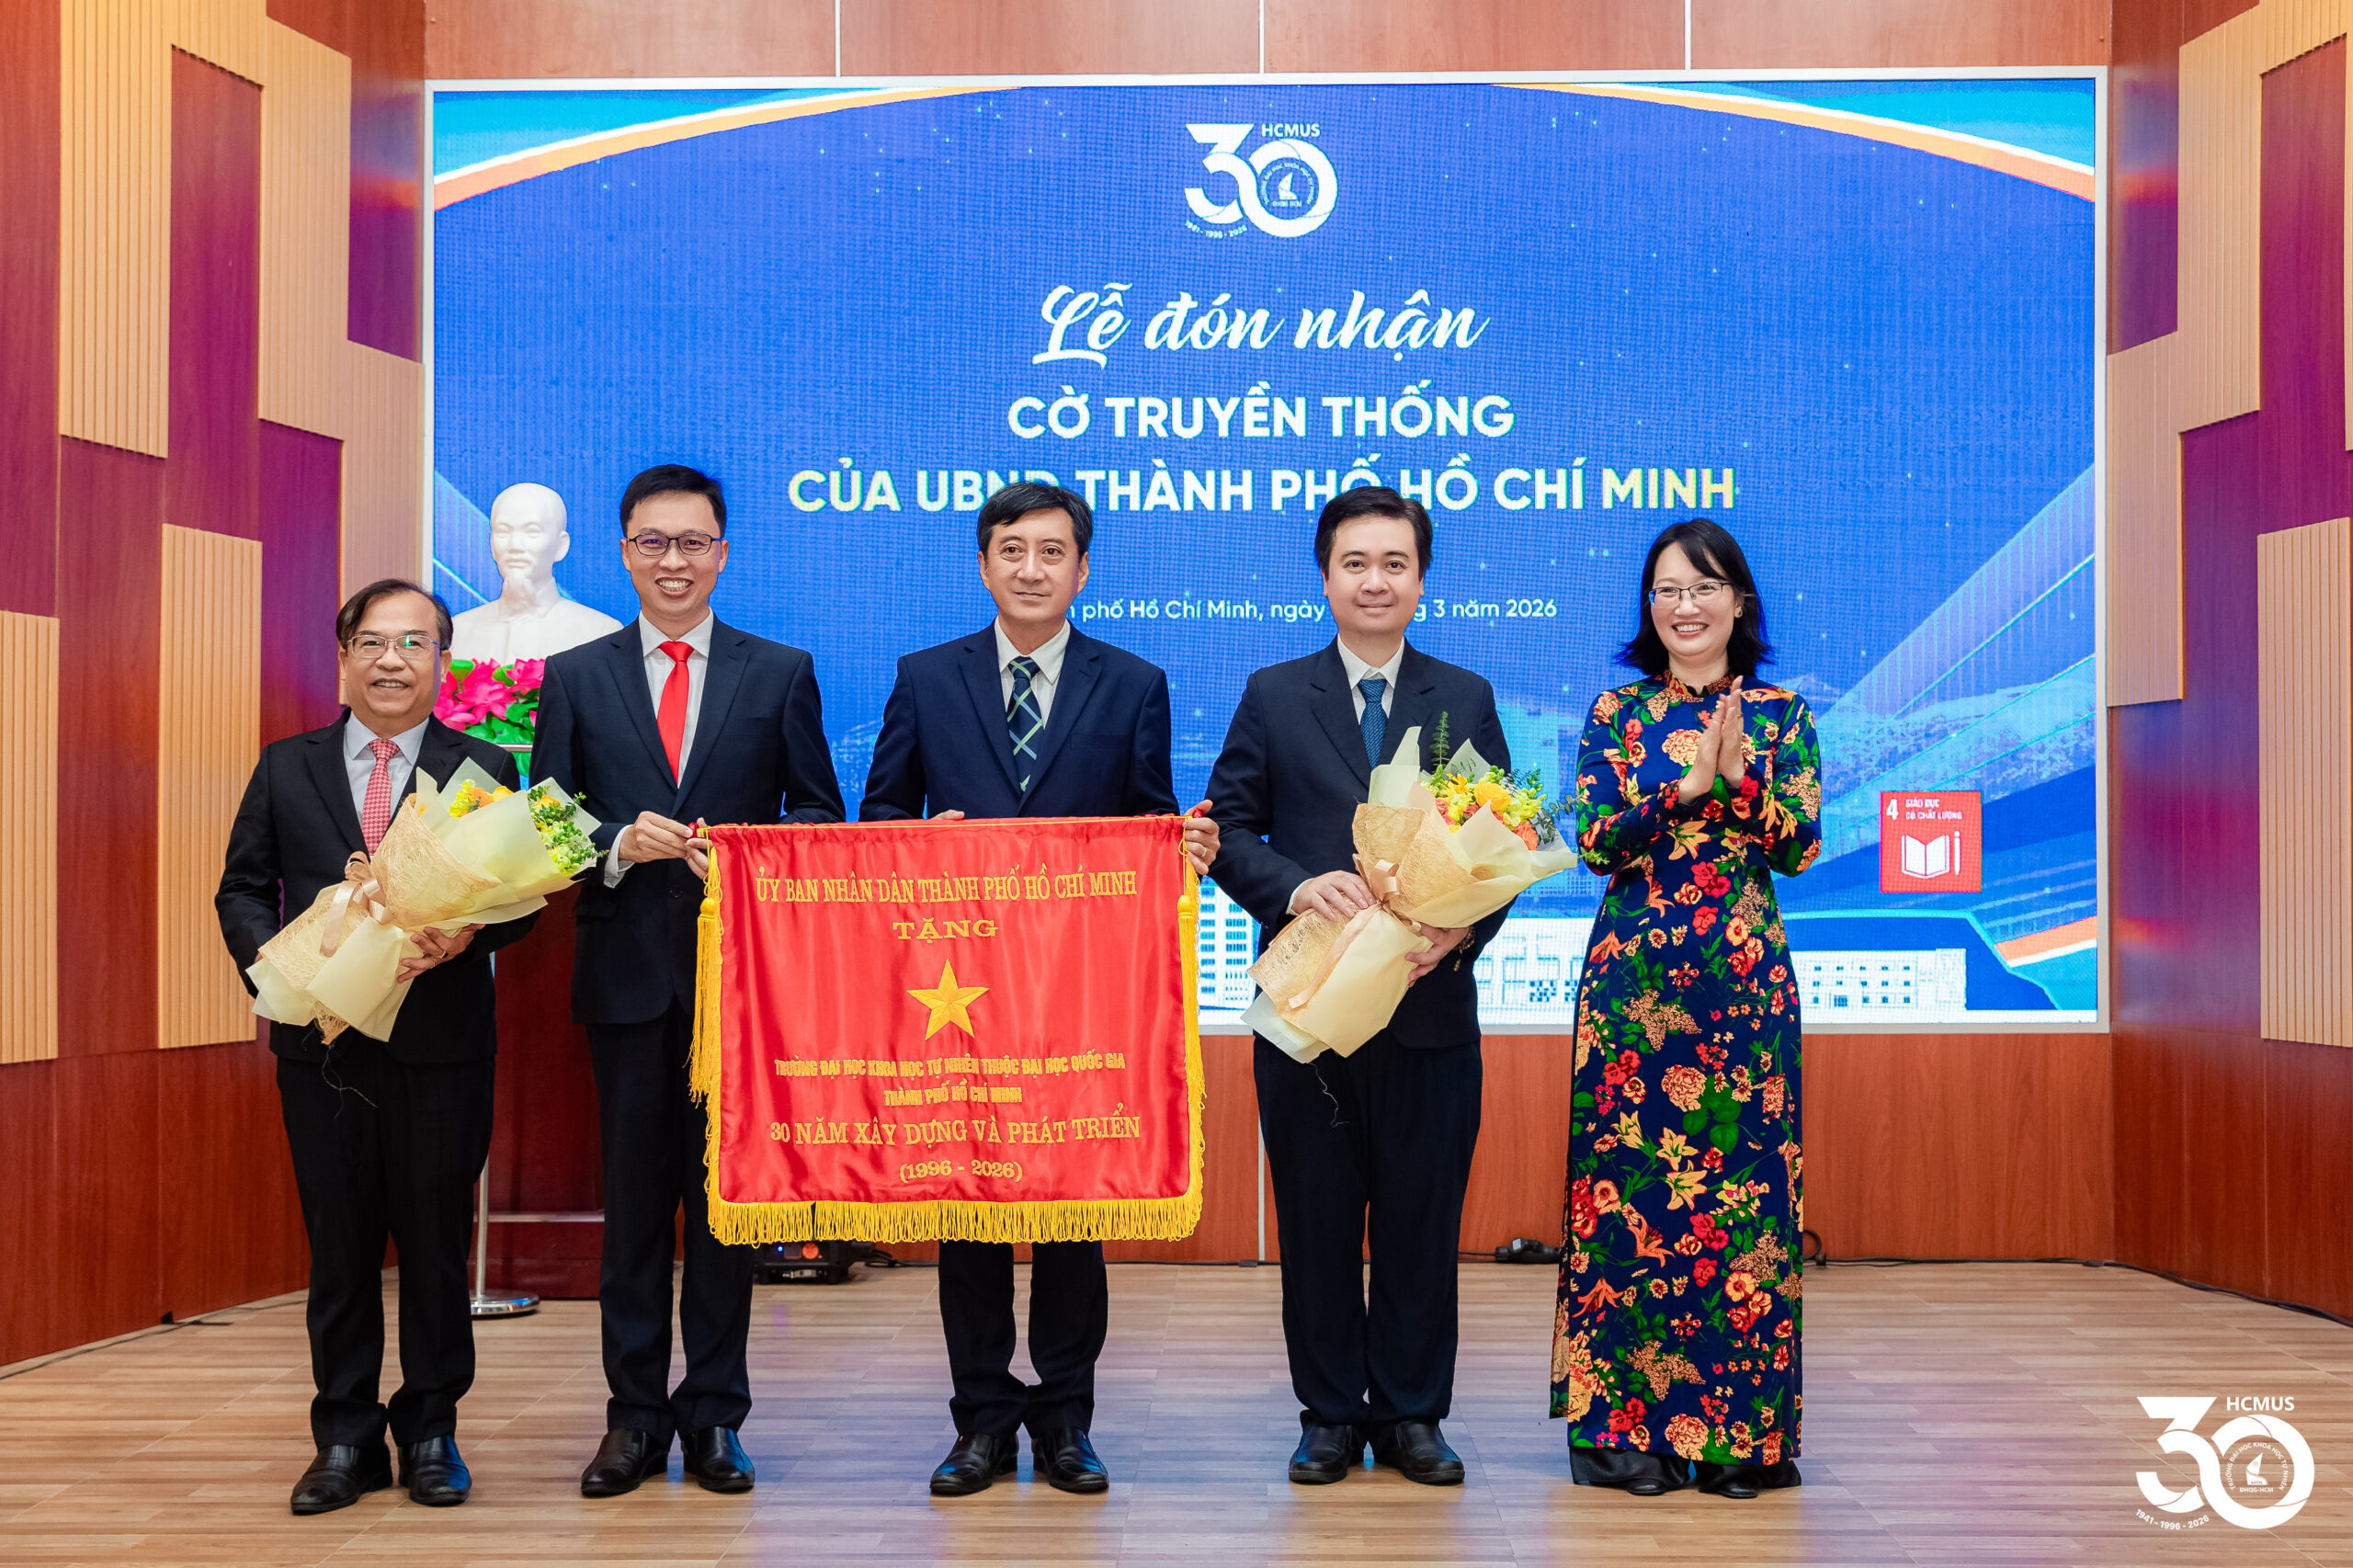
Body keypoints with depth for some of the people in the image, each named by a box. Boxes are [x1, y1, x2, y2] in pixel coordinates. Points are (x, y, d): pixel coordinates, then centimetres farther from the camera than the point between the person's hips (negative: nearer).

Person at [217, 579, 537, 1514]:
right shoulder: (286, 769, 10)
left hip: (441, 1045, -1)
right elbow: (243, 889, 8)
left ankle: (430, 1431, 20)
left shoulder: (486, 770, 4)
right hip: (322, 1043, 2)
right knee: (338, 1245, 8)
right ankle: (345, 1437, 20)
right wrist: (272, 963, -11)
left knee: (437, 1242, 6)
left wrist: (465, 932, -23)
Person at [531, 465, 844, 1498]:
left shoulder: (781, 674, 7)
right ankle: (635, 1416, 15)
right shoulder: (574, 677, 8)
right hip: (626, 973, 1)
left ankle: (714, 1416, 13)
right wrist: (619, 846, -14)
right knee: (633, 1197, 6)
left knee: (726, 1192, 4)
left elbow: (821, 814, 6)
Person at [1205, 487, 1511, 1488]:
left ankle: (1412, 1414, 19)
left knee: (1421, 1220, 6)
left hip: (1431, 1003, 0)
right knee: (1316, 1219, 6)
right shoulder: (1273, 697, 7)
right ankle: (1330, 1414, 19)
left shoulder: (1466, 701, 9)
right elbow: (1228, 831, 3)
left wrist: (1464, 927, -12)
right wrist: (1295, 887, -16)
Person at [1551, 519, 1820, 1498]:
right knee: (1630, 1183, -1)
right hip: (1634, 973, 0)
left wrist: (1740, 773, -15)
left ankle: (1742, 1429, 10)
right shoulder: (1617, 711, 7)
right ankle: (1627, 1421, 8)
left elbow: (1801, 848, -1)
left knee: (1743, 1185, 0)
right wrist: (1686, 785, -16)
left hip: (1744, 978, 0)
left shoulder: (1780, 715, 7)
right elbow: (1596, 841, -4)